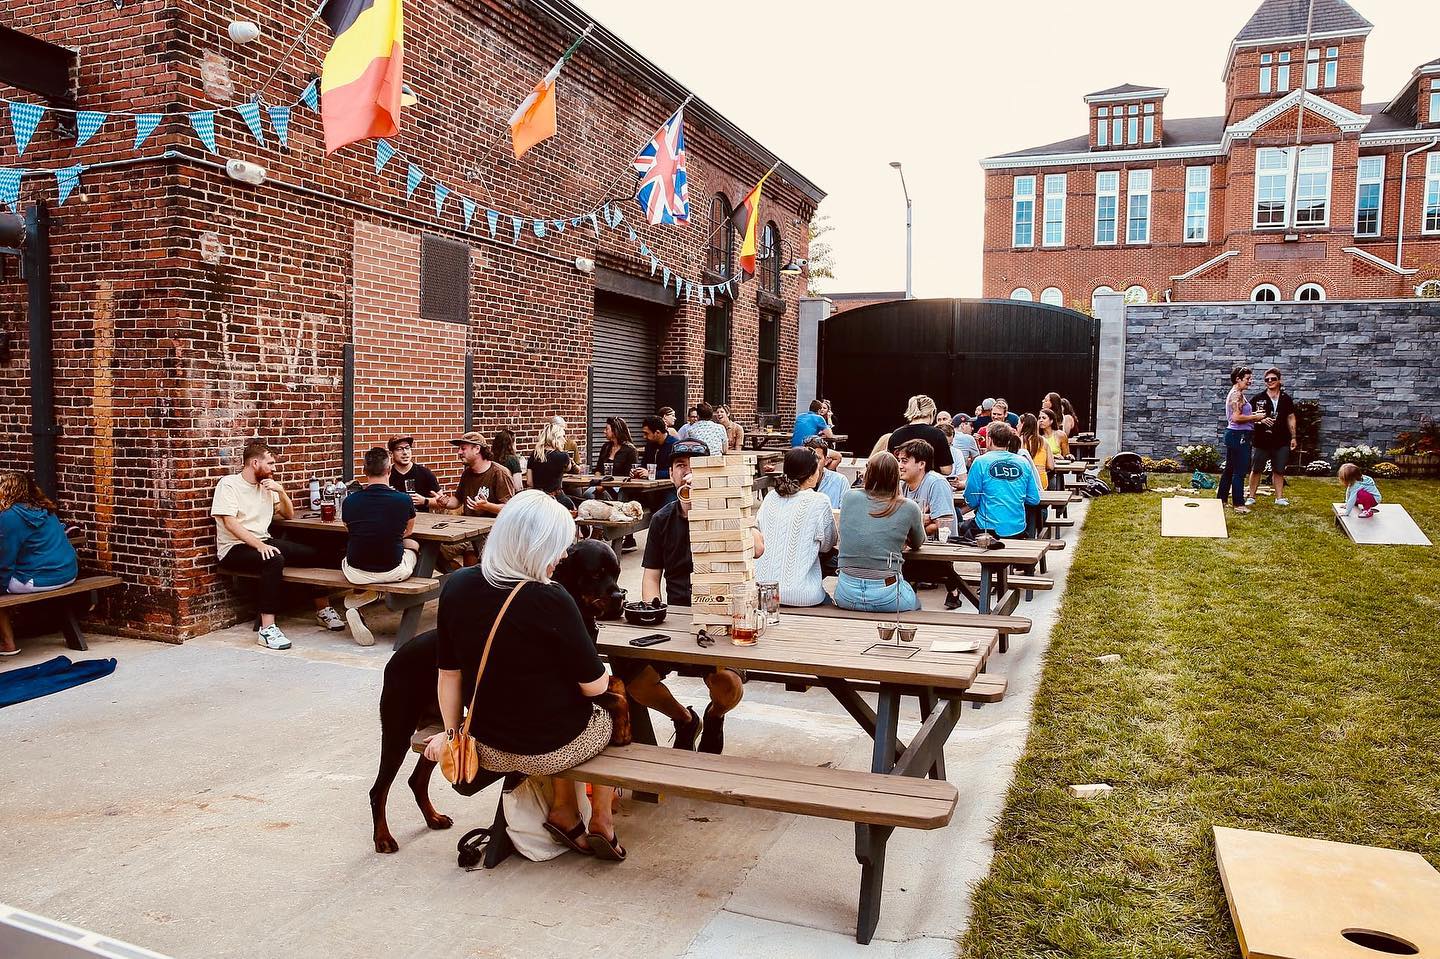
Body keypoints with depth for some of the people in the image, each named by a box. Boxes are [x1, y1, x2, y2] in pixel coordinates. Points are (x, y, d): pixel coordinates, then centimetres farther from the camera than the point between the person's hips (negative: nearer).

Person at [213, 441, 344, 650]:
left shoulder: (267, 485, 14)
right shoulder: (228, 484, -8)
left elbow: (289, 515, 17)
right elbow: (230, 523, -20)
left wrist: (281, 491, -2)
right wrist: (259, 545, -31)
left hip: (264, 542, 7)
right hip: (235, 547, -7)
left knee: (313, 554, -6)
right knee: (274, 560, -37)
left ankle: (323, 609, 11)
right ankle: (267, 629, -39)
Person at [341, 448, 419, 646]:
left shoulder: (349, 501, -6)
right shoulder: (403, 500, -10)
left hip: (356, 573, 2)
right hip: (392, 571, -2)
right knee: (413, 545, 30)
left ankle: (358, 595, 14)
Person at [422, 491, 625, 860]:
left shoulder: (456, 587, -10)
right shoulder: (550, 601, -26)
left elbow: (449, 674, 1)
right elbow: (594, 686, -16)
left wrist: (451, 732, 14)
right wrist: (601, 671, 6)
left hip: (488, 747, 5)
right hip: (550, 751, -5)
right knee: (610, 712, 26)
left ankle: (565, 812, 29)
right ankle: (602, 822, 34)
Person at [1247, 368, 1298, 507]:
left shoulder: (1286, 399, 6)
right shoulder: (1257, 398, -2)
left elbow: (1291, 418, 12)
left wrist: (1293, 437, 10)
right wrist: (1261, 420, -19)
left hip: (1281, 441, 2)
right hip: (1261, 441, -2)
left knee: (1279, 471, 9)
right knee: (1256, 470, 4)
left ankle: (1279, 497, 18)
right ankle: (1251, 497, 12)